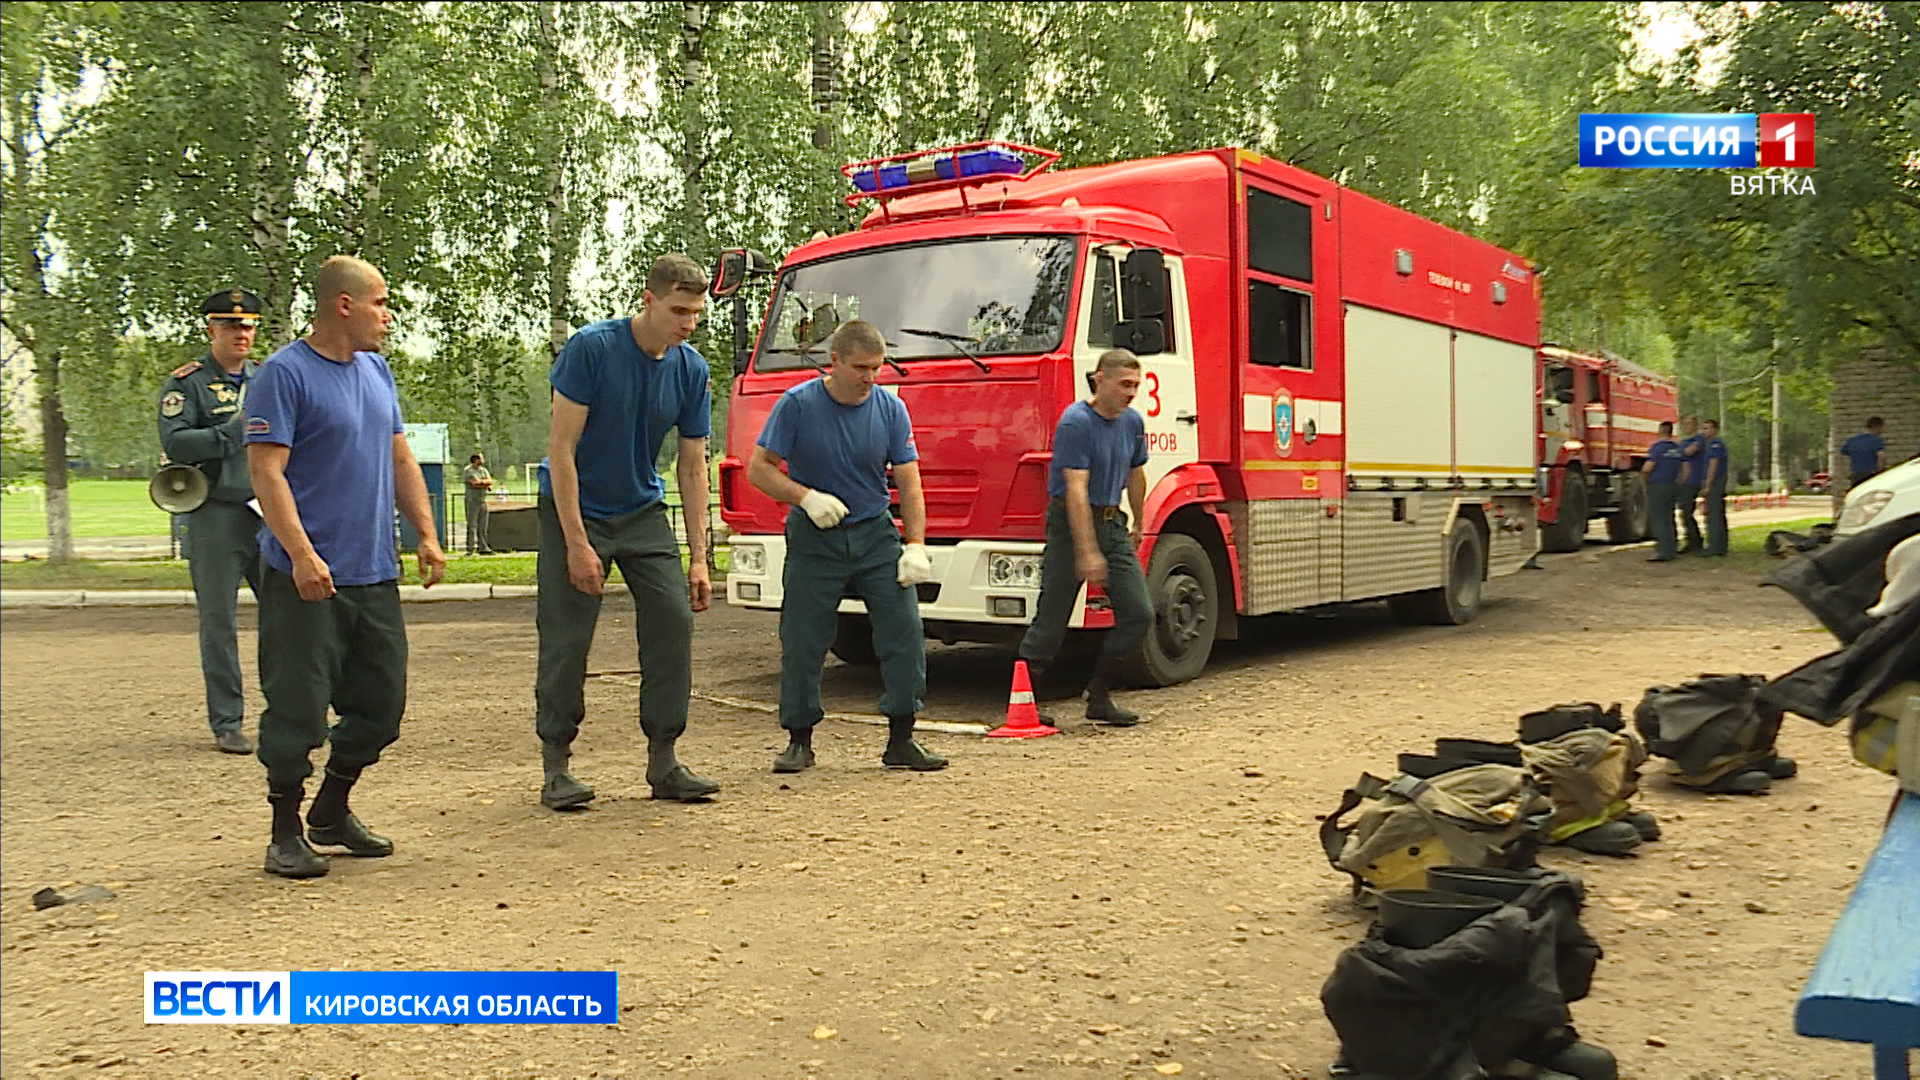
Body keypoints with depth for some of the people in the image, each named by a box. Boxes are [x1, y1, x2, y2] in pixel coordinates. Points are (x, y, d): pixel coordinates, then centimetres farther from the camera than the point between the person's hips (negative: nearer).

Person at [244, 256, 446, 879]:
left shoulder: (376, 371, 14)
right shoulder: (284, 374, -9)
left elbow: (400, 460, 19)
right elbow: (266, 472, -15)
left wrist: (426, 535, 10)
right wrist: (302, 555, -23)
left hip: (375, 574, 7)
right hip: (308, 580, -7)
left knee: (381, 704, 11)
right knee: (298, 710, 0)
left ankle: (332, 813, 29)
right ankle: (286, 833, 16)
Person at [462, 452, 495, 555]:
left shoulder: (483, 470, 16)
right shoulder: (467, 470, -5)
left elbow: (490, 481, 4)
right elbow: (475, 483, -16)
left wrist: (481, 481, -13)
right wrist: (486, 484, -6)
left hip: (483, 500, 7)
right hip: (472, 500, -6)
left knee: (483, 526, 7)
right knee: (472, 525, -6)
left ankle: (483, 547, 11)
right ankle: (471, 547, -3)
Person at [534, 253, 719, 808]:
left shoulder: (691, 370, -4)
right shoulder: (590, 349, -18)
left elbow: (693, 467, 0)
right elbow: (561, 450, -18)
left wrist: (698, 559, -4)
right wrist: (577, 543, -22)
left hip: (643, 513, 4)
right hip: (574, 511, -4)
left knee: (672, 622, -6)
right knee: (566, 639, -5)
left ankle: (664, 759, 3)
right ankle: (556, 766, 8)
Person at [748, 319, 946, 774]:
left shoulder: (891, 409, -1)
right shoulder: (797, 404, -8)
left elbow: (909, 484, 0)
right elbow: (759, 469, -6)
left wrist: (916, 545, -10)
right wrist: (806, 497, -21)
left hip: (875, 535, 2)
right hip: (814, 540, -2)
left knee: (904, 630, -6)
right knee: (802, 642, 1)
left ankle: (901, 740, 3)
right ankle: (799, 741, 15)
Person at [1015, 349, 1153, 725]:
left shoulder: (1132, 422, 6)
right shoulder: (1075, 422, -17)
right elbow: (1076, 491, -23)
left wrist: (1138, 524, 31)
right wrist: (1087, 552, -27)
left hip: (1112, 523, 7)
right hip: (1071, 524, -7)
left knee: (1139, 612, -1)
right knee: (1051, 620, -3)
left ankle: (1099, 696, 9)